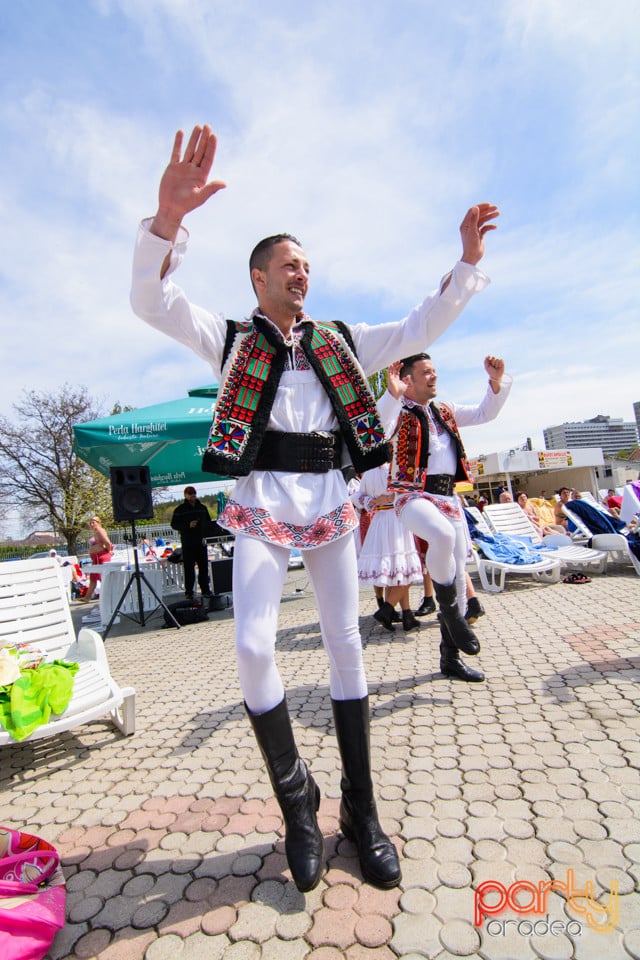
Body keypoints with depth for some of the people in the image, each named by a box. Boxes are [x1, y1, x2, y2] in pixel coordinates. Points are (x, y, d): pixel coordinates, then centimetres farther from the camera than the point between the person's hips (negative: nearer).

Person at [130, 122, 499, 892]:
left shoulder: (339, 342, 16)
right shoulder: (230, 338, 8)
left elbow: (420, 329, 18)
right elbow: (151, 301, -5)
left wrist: (468, 259, 9)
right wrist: (168, 215, -21)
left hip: (330, 503, 3)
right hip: (261, 507, -2)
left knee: (346, 646, 3)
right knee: (253, 647, -16)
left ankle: (361, 810, 20)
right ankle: (296, 797, 11)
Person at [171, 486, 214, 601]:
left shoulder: (202, 508, 12)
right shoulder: (180, 509, 1)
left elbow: (208, 522, 21)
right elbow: (174, 524, -4)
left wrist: (205, 534, 4)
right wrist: (188, 525, -17)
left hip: (201, 542, 4)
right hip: (187, 543, -3)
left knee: (204, 567, 6)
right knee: (189, 568, -2)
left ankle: (205, 590, 14)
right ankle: (188, 592, 6)